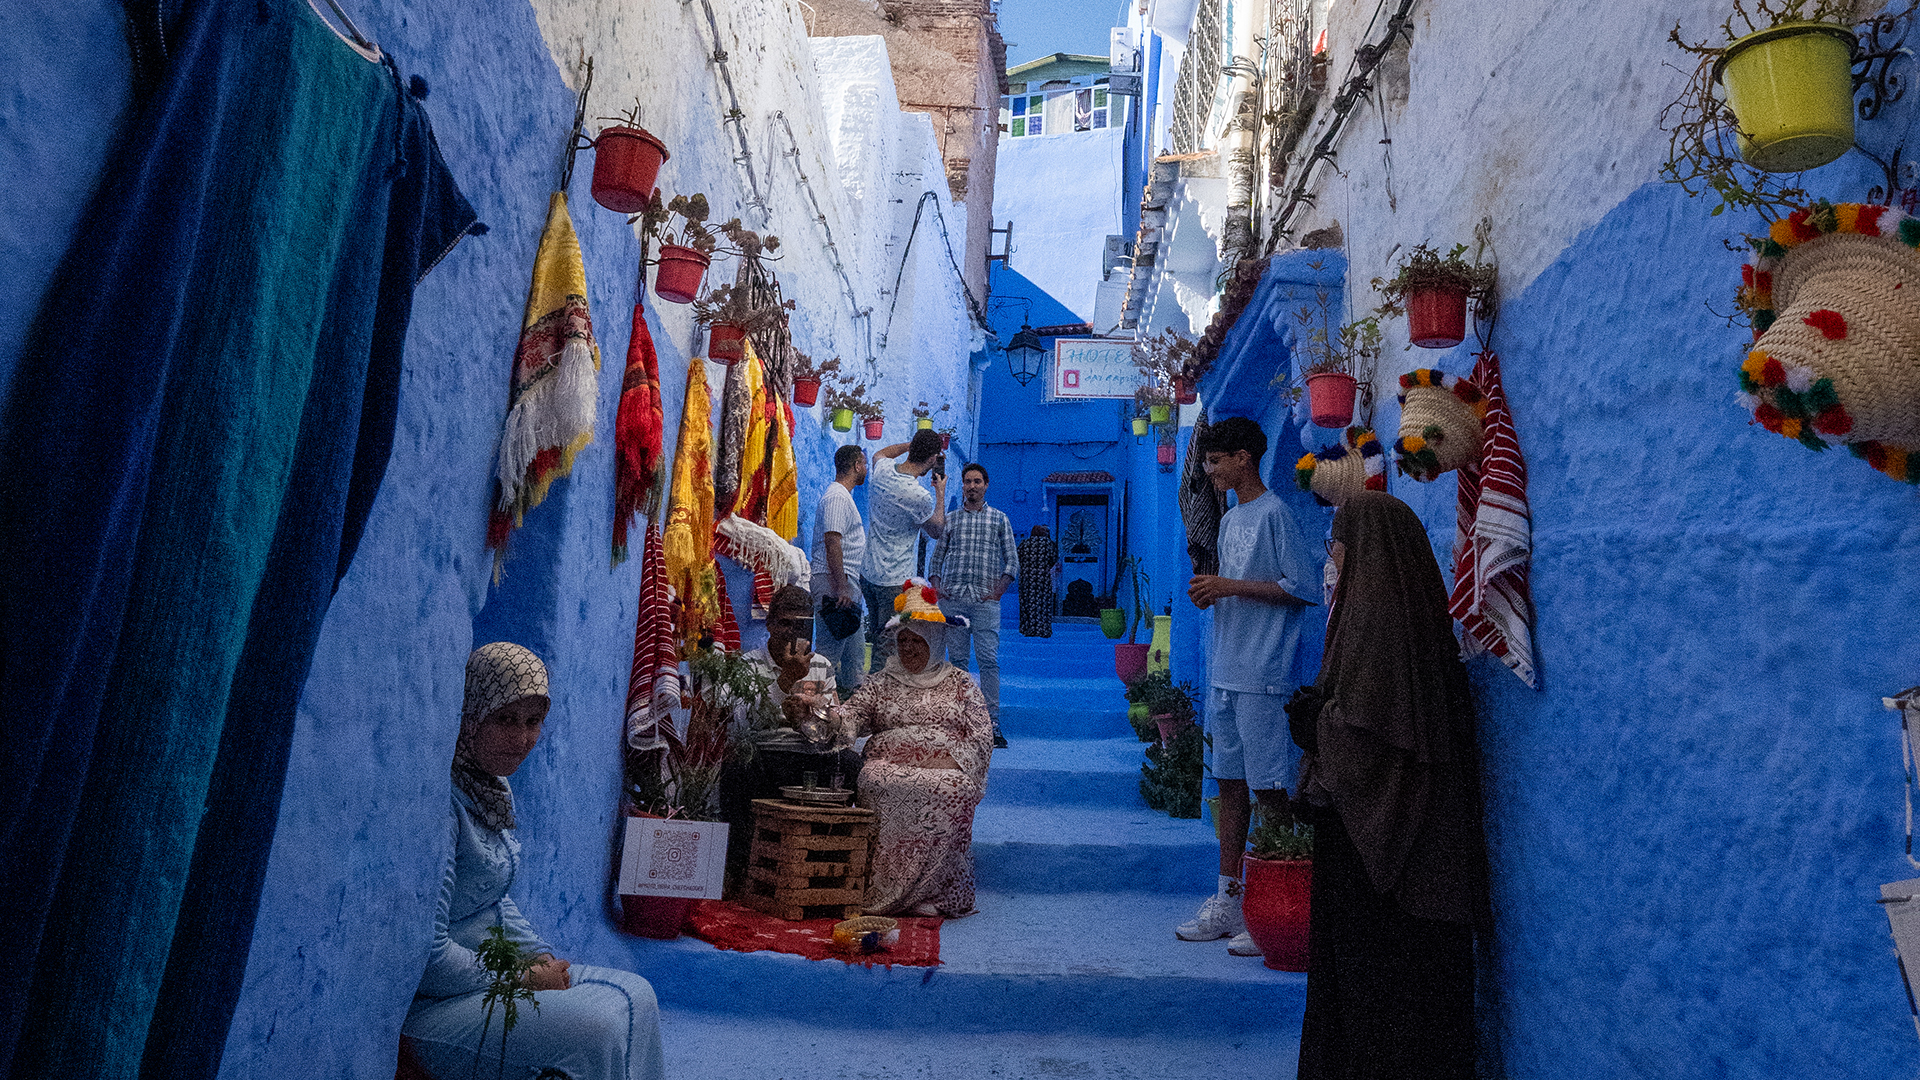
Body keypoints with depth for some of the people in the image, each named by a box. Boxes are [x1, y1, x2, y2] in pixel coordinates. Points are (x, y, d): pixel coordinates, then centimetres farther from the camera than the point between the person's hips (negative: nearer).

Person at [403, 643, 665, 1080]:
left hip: (489, 969, 10)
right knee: (597, 1027, -21)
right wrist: (524, 979, -15)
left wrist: (542, 956, 3)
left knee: (634, 995, 3)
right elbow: (428, 957, -26)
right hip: (429, 1005, -9)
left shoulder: (495, 788, 7)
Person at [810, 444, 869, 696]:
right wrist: (841, 587, -25)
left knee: (855, 647, 15)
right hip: (834, 582, -11)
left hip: (847, 583, 11)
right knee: (830, 649, -7)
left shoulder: (843, 495, 19)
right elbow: (832, 542, -22)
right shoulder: (836, 497, -14)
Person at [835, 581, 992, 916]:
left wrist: (951, 760, -10)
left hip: (946, 768, -1)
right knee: (875, 781, -34)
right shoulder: (881, 683, 20)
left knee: (952, 789, -35)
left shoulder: (959, 683, 15)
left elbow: (982, 735, 7)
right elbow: (849, 715, 6)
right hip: (890, 765, 1)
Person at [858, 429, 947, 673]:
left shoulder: (883, 470, -2)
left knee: (876, 634, 19)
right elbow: (936, 531, -1)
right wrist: (941, 492, 8)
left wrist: (915, 444, 23)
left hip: (867, 571, 8)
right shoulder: (919, 497, -22)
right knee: (888, 644, -1)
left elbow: (879, 453, 27)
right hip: (895, 579, -8)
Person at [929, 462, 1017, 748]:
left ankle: (992, 723, -5)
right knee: (957, 660, 3)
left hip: (985, 599, -2)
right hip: (952, 598, 2)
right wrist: (935, 585, 1)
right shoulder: (950, 519, 15)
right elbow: (936, 557, 16)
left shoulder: (999, 519, 11)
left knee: (989, 660, -7)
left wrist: (999, 589, -4)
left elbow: (1012, 559, 8)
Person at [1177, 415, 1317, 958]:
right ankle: (1227, 902, 19)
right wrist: (1210, 590, 4)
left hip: (1263, 678, -9)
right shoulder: (1230, 520, 18)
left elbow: (1305, 589, -15)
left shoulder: (1274, 514, -9)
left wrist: (1232, 586, -15)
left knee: (1269, 790, -3)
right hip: (1225, 673, 9)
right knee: (1230, 782, 11)